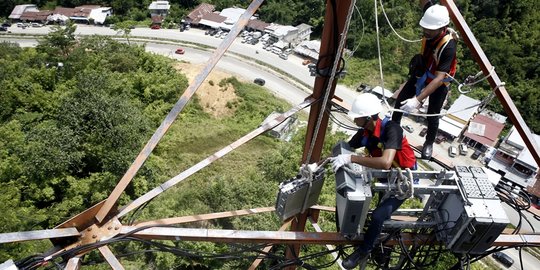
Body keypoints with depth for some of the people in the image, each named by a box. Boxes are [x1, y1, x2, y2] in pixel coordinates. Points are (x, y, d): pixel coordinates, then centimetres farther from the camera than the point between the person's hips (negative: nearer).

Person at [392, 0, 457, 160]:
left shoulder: (449, 46, -38)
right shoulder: (432, 27, -23)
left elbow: (439, 78, -41)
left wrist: (417, 100, -51)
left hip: (439, 81, -5)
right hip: (421, 73, 5)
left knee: (432, 116, -1)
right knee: (400, 101, 6)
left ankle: (429, 144, 25)